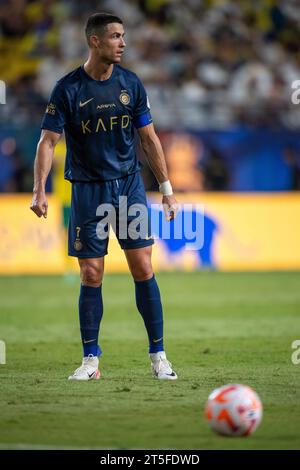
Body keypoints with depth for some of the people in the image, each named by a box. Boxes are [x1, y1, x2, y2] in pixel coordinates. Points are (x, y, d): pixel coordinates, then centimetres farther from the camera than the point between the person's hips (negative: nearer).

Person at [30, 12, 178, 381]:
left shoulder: (130, 83, 1)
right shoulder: (67, 89, -8)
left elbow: (148, 137, 8)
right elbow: (48, 141, -9)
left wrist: (166, 189, 7)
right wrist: (39, 191, -21)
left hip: (129, 184, 2)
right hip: (88, 190, -2)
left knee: (143, 268, -3)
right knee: (91, 275, -1)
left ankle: (158, 355, 6)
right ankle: (91, 359, 9)